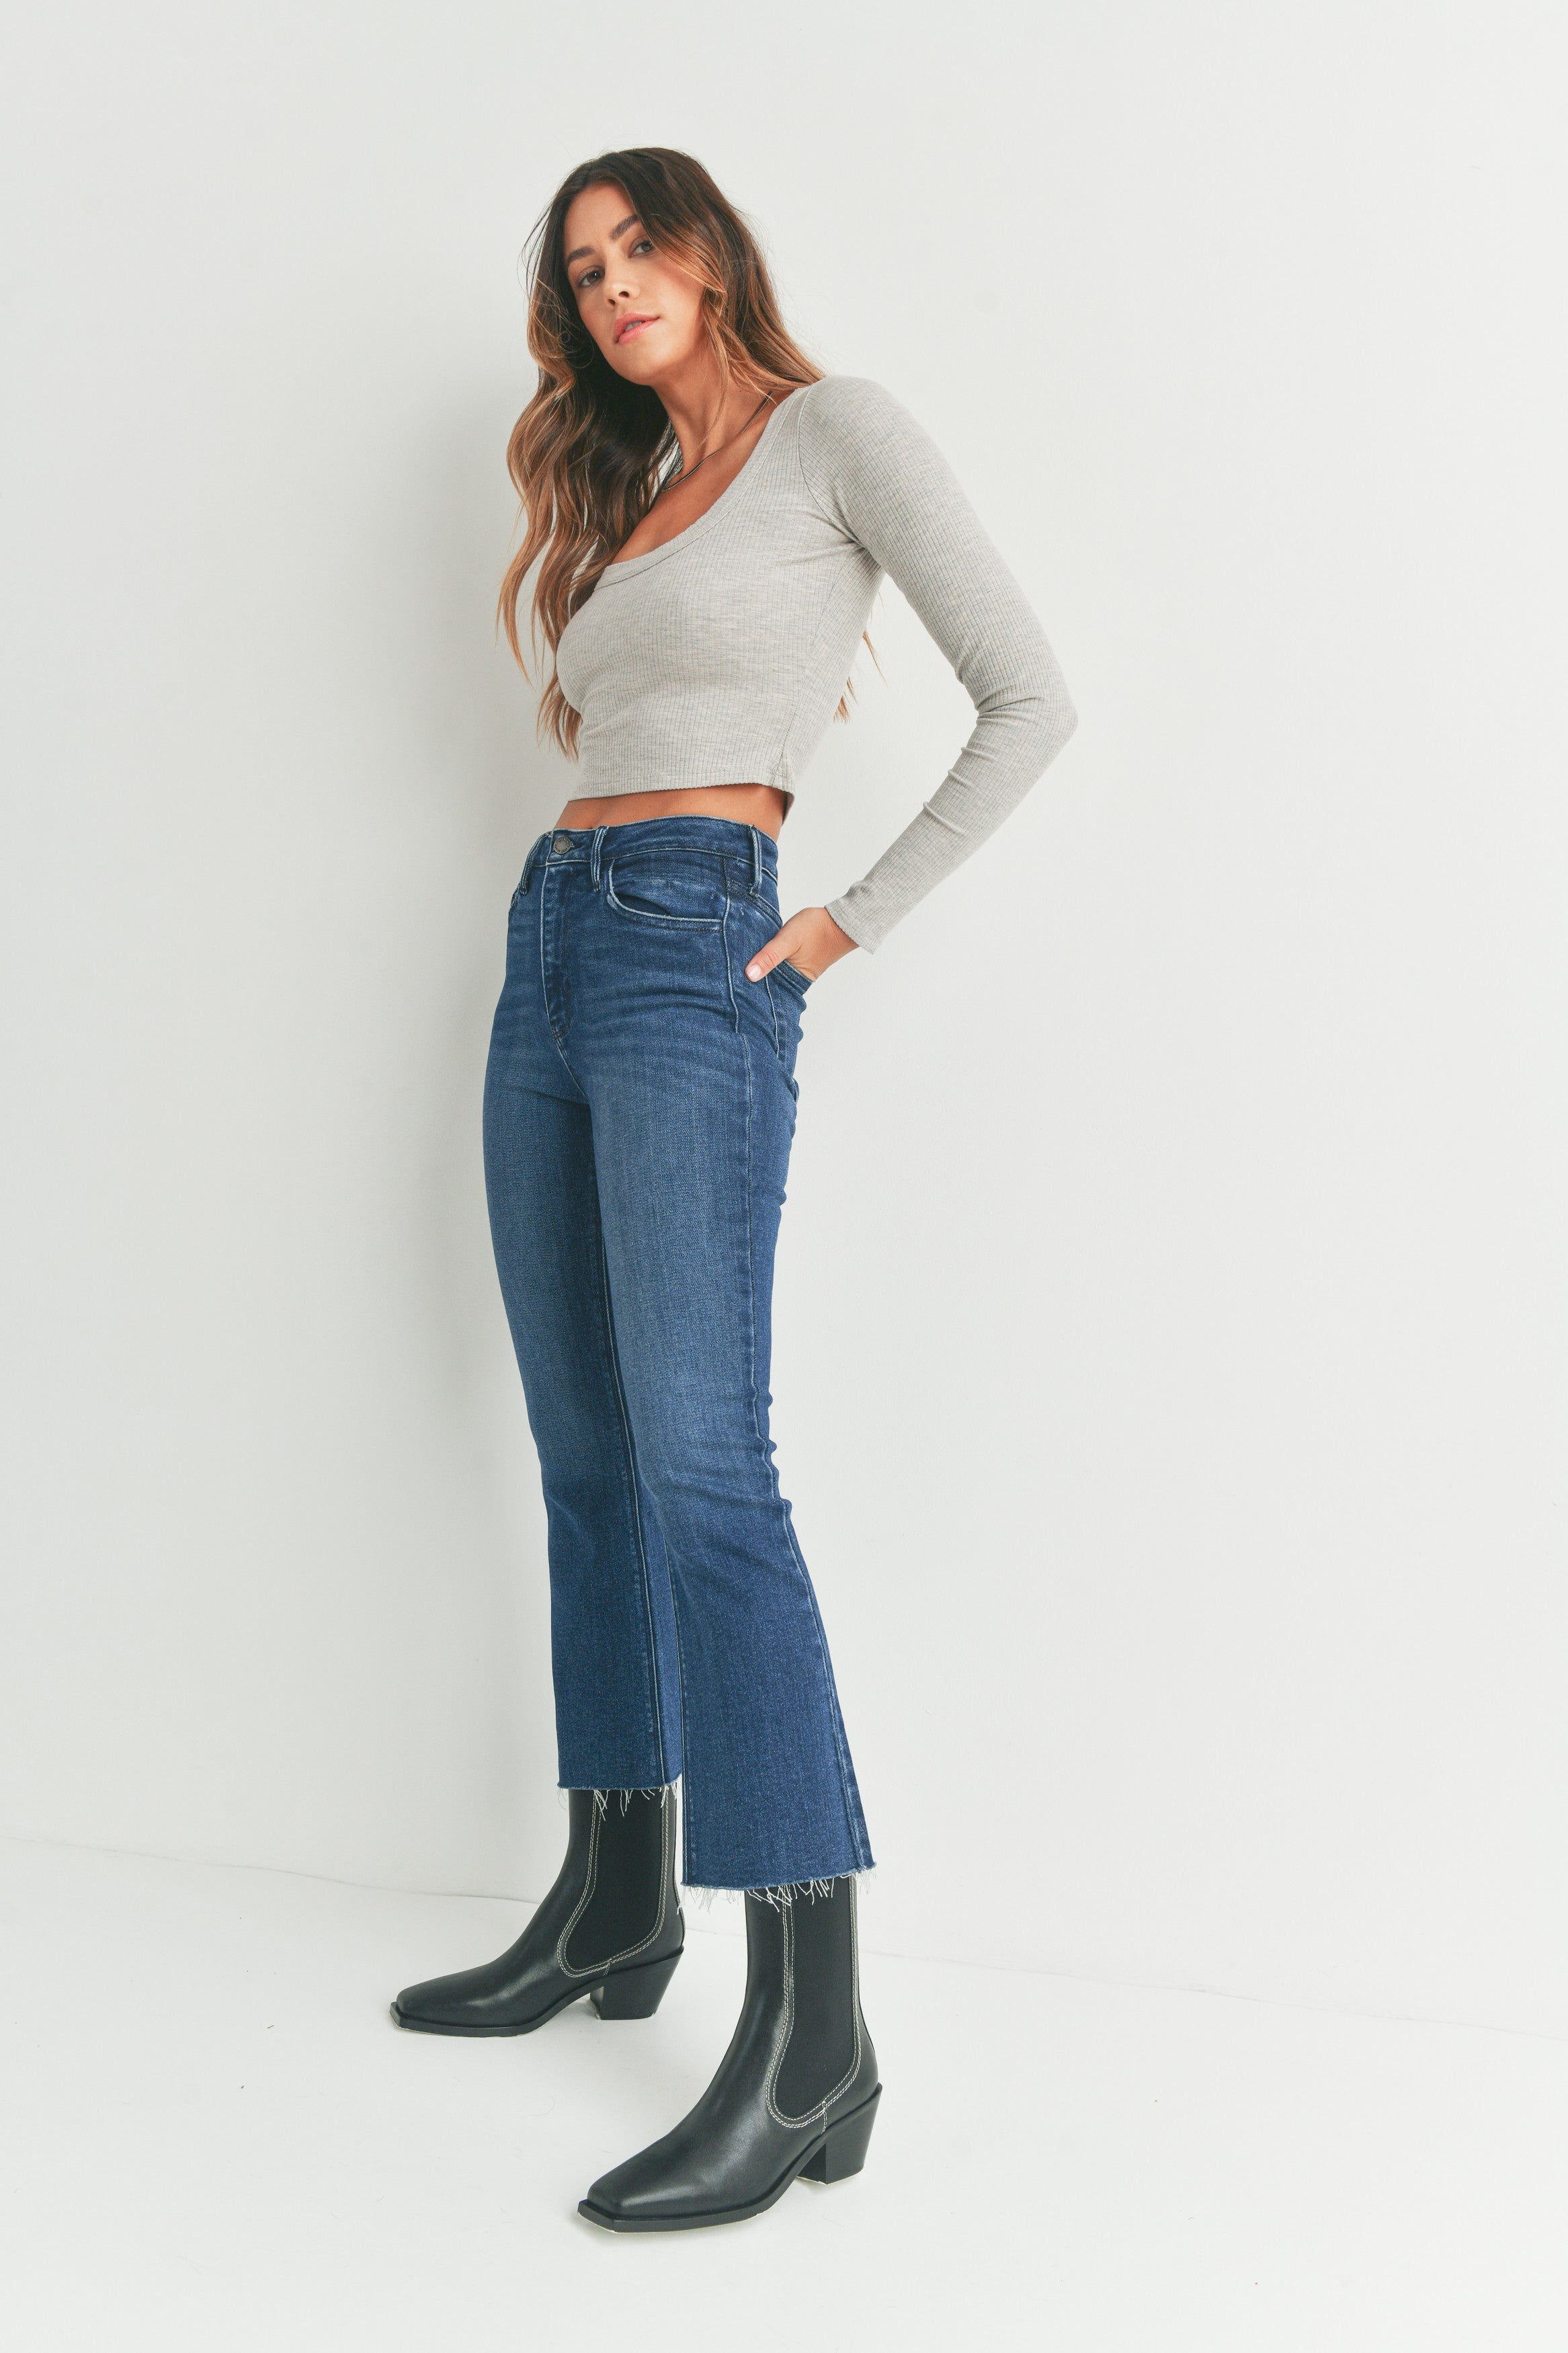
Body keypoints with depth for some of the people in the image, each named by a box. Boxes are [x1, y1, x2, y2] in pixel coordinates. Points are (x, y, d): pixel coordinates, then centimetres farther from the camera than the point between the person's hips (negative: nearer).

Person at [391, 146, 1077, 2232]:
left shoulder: (836, 432, 1)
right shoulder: (628, 492, 22)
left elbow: (1030, 702, -5)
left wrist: (855, 920, -6)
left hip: (695, 952, -8)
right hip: (556, 947, 8)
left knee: (701, 1463, -18)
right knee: (588, 1459, 9)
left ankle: (812, 2038, -18)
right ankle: (617, 1905, 19)